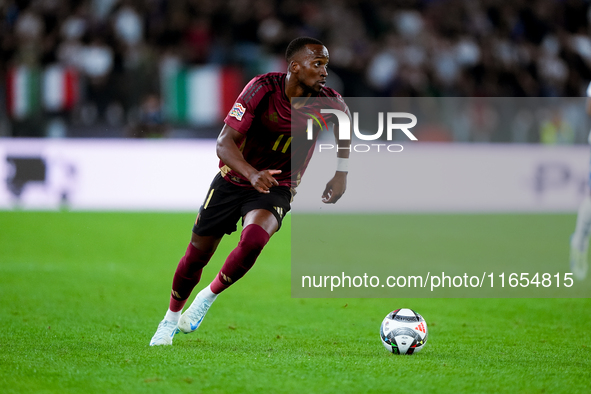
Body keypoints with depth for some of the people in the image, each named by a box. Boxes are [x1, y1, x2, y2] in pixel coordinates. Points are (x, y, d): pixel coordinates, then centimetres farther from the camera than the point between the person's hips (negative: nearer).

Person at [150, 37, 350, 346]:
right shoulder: (263, 89, -24)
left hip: (276, 191, 0)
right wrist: (252, 174, -45)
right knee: (197, 255, 8)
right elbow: (225, 143, -27)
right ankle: (171, 319, 36)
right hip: (233, 179, 0)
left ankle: (209, 296, -5)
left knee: (253, 239, -31)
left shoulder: (329, 104, -16)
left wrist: (341, 175, 4)